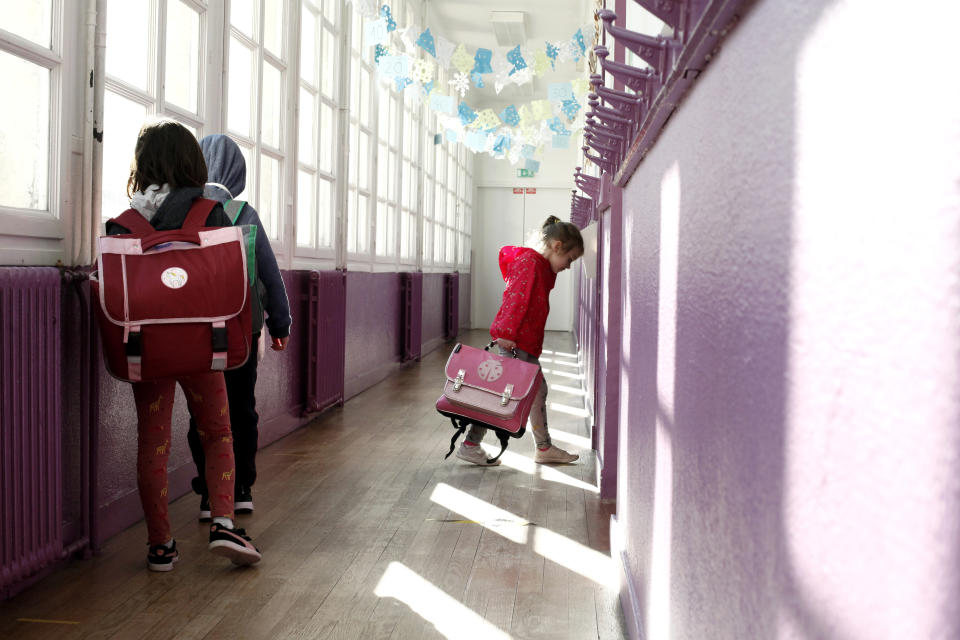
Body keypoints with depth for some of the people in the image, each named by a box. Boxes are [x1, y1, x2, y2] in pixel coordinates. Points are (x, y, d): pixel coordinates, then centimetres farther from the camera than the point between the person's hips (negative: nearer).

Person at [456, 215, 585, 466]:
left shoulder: (541, 266, 18)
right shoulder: (529, 262, -14)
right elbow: (515, 299, -22)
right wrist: (506, 333, -28)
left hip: (526, 343, 10)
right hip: (514, 342, -10)